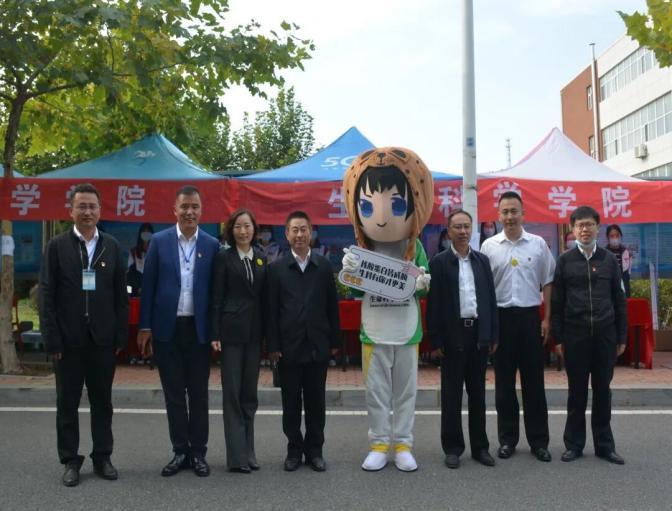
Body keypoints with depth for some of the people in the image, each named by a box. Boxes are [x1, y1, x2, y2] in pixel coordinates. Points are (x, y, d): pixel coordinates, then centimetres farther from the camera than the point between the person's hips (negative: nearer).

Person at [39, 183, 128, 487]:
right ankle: (70, 461, 20)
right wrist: (52, 339, -9)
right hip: (68, 340, -1)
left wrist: (121, 336, 1)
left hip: (103, 339, 2)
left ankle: (102, 457, 23)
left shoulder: (112, 246, 5)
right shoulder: (57, 246, -1)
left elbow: (121, 295, 5)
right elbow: (46, 295, -3)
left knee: (102, 402, 10)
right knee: (67, 403, 8)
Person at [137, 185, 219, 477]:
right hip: (167, 328, 0)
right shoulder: (159, 241, 1)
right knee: (173, 394, 9)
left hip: (198, 329, 0)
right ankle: (180, 452, 21)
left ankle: (198, 453, 20)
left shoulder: (212, 245, 1)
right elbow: (148, 286, 2)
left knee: (199, 394, 8)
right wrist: (145, 327, -2)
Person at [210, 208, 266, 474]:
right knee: (232, 393, 0)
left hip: (254, 333, 4)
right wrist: (215, 334, -11)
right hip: (231, 331, -4)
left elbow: (264, 296, 10)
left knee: (249, 394, 10)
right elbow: (216, 298, -5)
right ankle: (237, 456, 5)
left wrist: (268, 334, 6)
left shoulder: (261, 259, 10)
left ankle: (248, 452, 19)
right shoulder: (224, 258, -2)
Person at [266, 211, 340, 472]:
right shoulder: (276, 268, 1)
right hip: (289, 346, -1)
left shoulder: (324, 266, 4)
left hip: (317, 346, 1)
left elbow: (332, 306, 5)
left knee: (316, 401, 9)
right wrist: (273, 346, -6)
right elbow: (271, 310, -1)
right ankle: (294, 449, 21)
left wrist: (334, 341, 3)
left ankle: (314, 450, 21)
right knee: (291, 402, 8)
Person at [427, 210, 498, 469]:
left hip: (479, 334, 4)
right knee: (452, 394, 5)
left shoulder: (482, 260, 9)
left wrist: (494, 335, 5)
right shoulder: (439, 262, -3)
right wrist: (435, 341, -9)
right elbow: (433, 303, -5)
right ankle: (452, 448, 15)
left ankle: (480, 446, 21)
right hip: (453, 335, -3)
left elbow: (491, 298, 9)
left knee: (477, 392, 11)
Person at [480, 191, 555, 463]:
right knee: (504, 382, 7)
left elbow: (547, 283, 7)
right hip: (501, 317, 0)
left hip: (530, 316, 0)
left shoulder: (538, 244, 3)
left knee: (534, 381, 6)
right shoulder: (489, 246, 1)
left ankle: (539, 440, 16)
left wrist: (547, 318, 2)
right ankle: (507, 439, 18)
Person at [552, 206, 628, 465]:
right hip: (575, 335, -1)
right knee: (577, 391, 7)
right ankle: (574, 444, 18)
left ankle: (604, 445, 21)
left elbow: (619, 300, 8)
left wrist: (622, 336, 5)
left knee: (603, 390, 9)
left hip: (605, 334, 1)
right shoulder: (565, 260, 2)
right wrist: (558, 337, -2)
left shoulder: (609, 259, 5)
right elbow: (557, 301, 2)